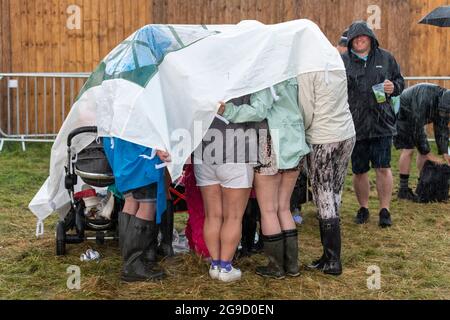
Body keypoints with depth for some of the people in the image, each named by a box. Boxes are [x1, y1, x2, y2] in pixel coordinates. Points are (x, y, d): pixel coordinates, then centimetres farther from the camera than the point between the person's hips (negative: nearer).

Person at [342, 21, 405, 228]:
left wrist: (394, 87, -5)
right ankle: (363, 208, 27)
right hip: (355, 125, 0)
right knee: (359, 171, 10)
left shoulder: (385, 58, 8)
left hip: (381, 123, 0)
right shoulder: (342, 61, 3)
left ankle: (385, 210, 12)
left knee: (383, 169, -2)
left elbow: (400, 82, 17)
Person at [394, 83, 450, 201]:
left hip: (415, 120, 8)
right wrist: (428, 154, -28)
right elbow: (417, 129, -33)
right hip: (400, 116, -8)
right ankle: (403, 190, -13)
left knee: (424, 149, 2)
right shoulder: (423, 99, -37)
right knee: (408, 149, -17)